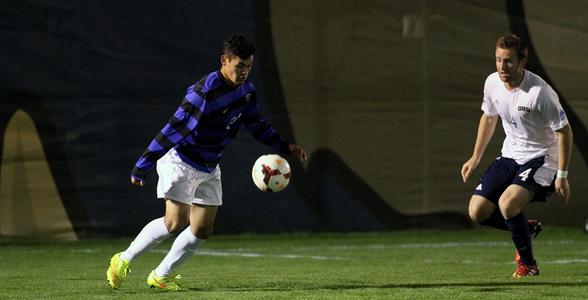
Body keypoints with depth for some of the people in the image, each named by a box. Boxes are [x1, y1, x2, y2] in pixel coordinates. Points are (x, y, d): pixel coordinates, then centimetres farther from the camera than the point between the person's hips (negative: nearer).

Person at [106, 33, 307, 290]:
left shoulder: (246, 90, -2)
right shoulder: (205, 92, -28)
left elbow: (257, 125, 17)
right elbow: (174, 130, -29)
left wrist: (285, 147, 10)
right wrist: (141, 168, -28)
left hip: (208, 169, 8)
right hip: (181, 162, -8)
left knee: (203, 228, 2)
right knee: (177, 222, -15)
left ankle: (160, 276, 14)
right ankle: (124, 260, 1)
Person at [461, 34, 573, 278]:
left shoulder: (539, 92, -25)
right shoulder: (492, 83, -5)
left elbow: (564, 131, -16)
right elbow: (488, 117, 16)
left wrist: (562, 175, -17)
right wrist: (475, 158, 17)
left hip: (541, 158, -7)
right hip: (510, 156, 7)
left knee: (507, 203, -30)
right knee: (477, 212, -5)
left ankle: (528, 264, -7)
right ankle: (527, 229, 23)